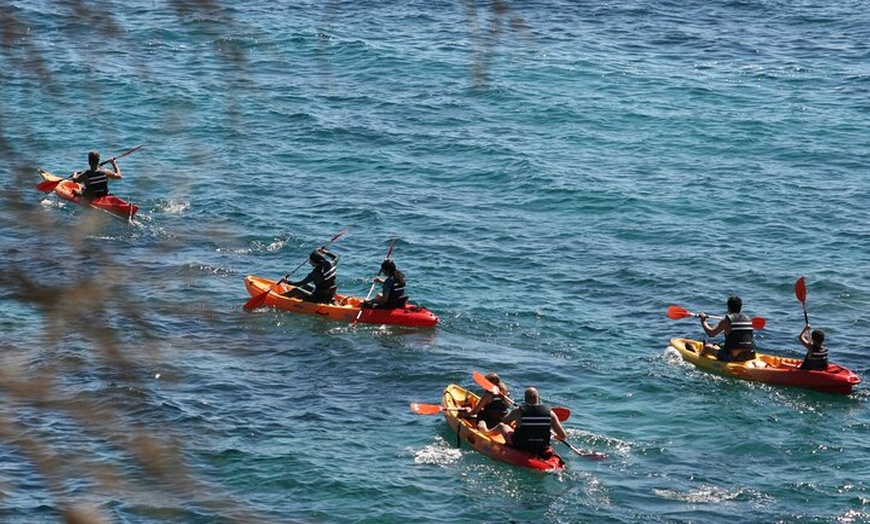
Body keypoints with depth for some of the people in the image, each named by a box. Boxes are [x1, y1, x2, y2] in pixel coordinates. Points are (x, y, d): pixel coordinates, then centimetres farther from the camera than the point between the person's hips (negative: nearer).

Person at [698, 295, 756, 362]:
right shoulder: (748, 319, 6)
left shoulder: (727, 320, -10)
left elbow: (711, 333, -8)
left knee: (707, 347, 19)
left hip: (732, 357, -5)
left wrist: (703, 321, 9)